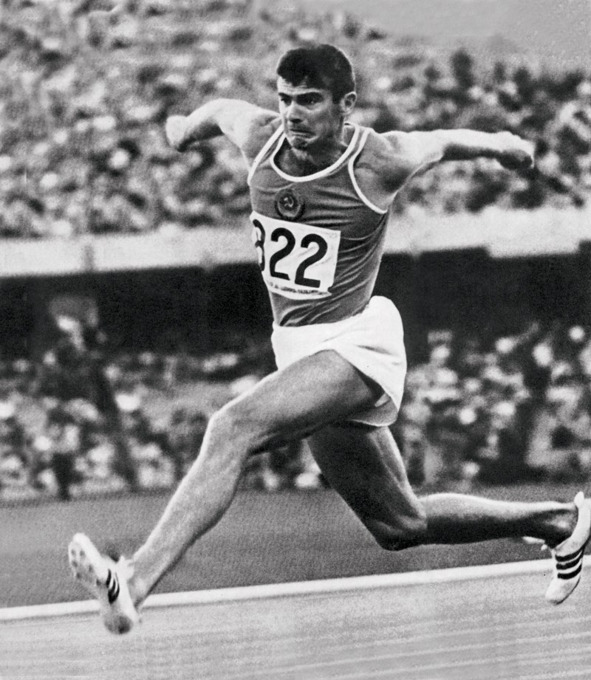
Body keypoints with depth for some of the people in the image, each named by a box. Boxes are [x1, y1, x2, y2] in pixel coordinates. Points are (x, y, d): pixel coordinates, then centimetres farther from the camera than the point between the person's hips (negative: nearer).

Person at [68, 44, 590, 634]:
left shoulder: (379, 162, -13)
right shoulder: (259, 138, -1)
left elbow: (447, 142, 8)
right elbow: (220, 110, 23)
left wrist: (501, 145, 29)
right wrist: (187, 127, 44)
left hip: (355, 342, -7)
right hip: (298, 347, 7)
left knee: (232, 429, -31)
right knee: (401, 526, 18)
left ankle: (134, 584, -43)